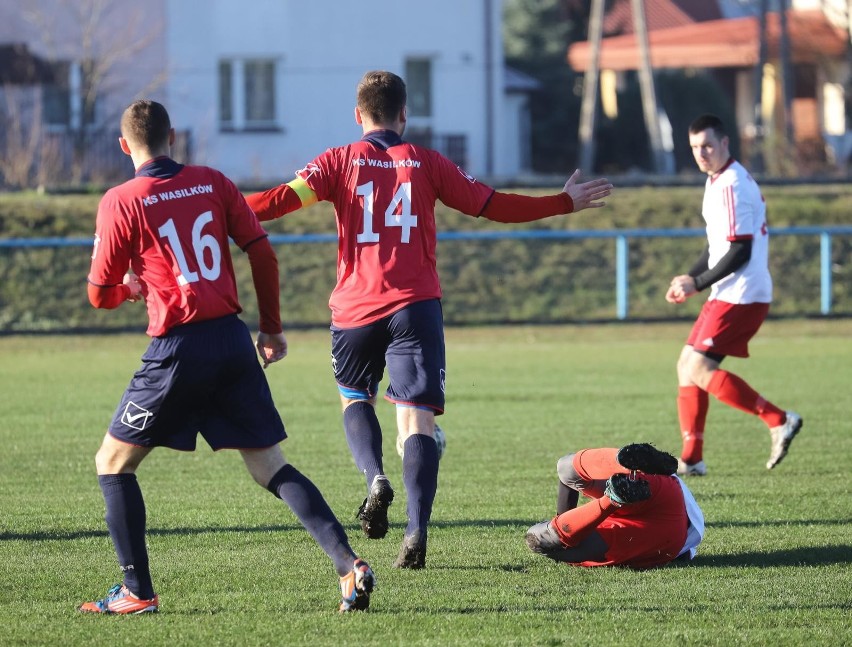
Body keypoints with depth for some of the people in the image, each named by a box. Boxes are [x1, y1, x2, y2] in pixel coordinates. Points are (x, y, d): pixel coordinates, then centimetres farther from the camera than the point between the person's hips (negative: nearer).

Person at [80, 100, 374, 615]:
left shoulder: (120, 202, -4)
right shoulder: (211, 182, 8)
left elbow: (100, 295, 1)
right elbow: (263, 253, 5)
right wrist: (272, 327, 15)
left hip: (179, 349, -4)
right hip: (233, 340, 4)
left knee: (114, 462, 12)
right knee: (271, 467, 8)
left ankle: (138, 591, 7)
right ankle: (349, 563, -7)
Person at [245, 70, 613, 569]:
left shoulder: (339, 162, 4)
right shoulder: (427, 163, 7)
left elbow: (282, 199, -7)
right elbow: (494, 206, 10)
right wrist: (566, 203, 21)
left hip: (355, 307, 0)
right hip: (415, 306, 0)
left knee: (355, 398, 23)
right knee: (417, 417, -4)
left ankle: (375, 478, -5)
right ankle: (417, 531, -19)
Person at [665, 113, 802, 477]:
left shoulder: (730, 187, -17)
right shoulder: (717, 182, 15)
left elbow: (740, 252, -21)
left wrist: (697, 283, -14)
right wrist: (690, 277, 10)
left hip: (741, 296, -10)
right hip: (728, 294, 10)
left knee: (697, 368, -13)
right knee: (687, 366, 10)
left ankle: (778, 420, -11)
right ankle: (691, 459, 11)